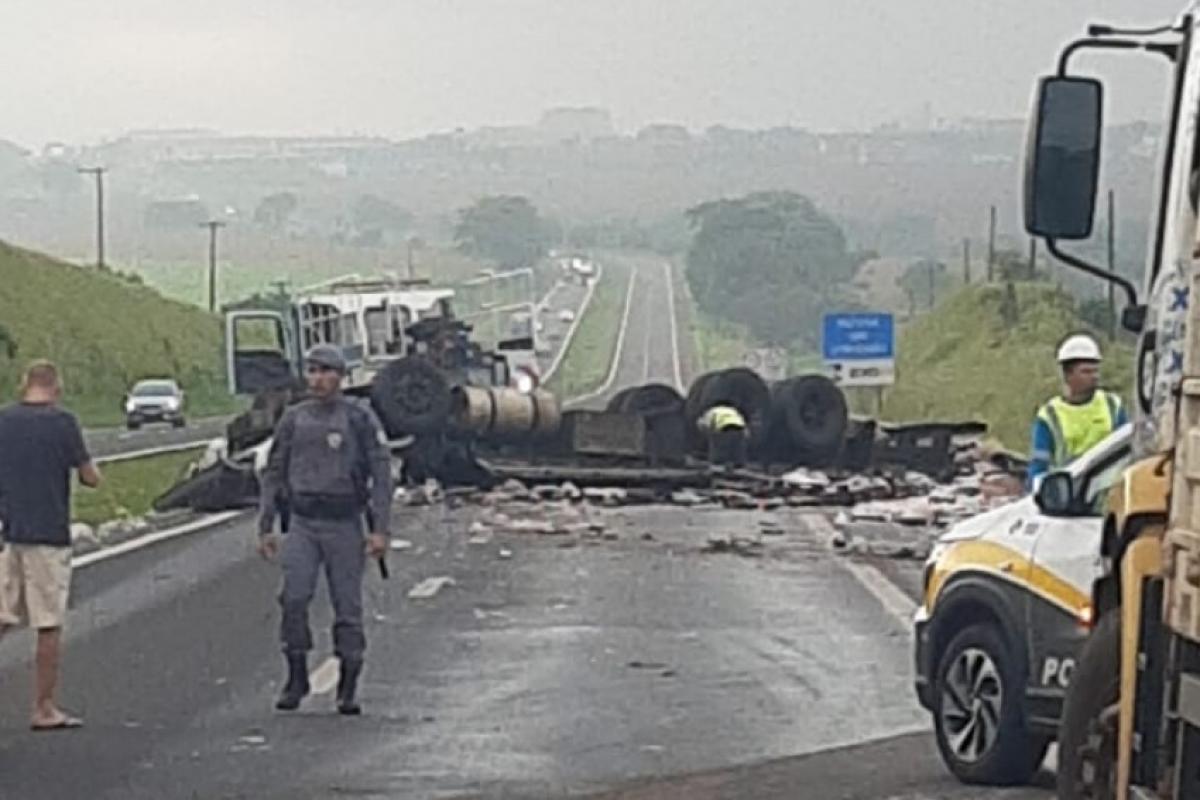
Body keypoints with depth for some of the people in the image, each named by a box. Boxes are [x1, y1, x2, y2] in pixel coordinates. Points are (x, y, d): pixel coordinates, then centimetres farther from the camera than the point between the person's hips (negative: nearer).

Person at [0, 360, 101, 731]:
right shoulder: (62, 422, -10)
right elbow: (92, 478, -6)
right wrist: (85, 471, 14)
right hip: (48, 536, -4)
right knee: (49, 625, 2)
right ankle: (44, 709, 6)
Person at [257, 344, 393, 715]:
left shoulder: (360, 420, -1)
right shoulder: (293, 419, 8)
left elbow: (381, 475, -4)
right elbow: (274, 473, 14)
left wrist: (380, 530, -12)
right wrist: (265, 527, 8)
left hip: (344, 524, -2)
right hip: (302, 524, 2)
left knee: (347, 605, -1)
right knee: (293, 597, -16)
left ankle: (348, 688, 10)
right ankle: (296, 677, -5)